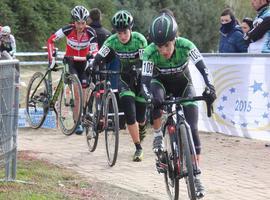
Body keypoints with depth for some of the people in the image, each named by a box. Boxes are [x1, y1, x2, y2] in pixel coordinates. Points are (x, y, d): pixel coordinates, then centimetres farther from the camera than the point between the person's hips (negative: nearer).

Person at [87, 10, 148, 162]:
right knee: (129, 113, -15)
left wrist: (135, 68, -44)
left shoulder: (140, 40, -23)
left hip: (140, 76, -1)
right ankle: (138, 148, -5)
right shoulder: (112, 41, -16)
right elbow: (99, 58, -20)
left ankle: (142, 125, 40)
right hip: (125, 77, 1)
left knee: (140, 116, 0)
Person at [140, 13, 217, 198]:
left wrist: (210, 88, -50)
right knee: (155, 100, -38)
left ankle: (196, 176, -4)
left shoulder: (186, 46, -31)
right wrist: (150, 98, -52)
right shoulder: (150, 53, -31)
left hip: (184, 86, 0)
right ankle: (158, 136, -14)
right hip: (161, 84, 0)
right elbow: (145, 81, -32)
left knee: (192, 129, -12)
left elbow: (203, 68, -32)